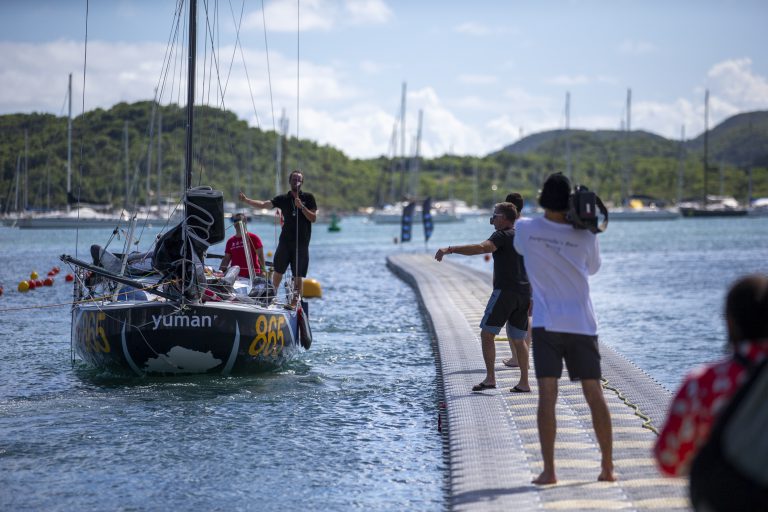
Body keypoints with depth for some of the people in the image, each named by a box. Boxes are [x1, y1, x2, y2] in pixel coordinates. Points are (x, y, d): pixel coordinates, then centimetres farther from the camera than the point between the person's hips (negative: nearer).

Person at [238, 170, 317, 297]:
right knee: (278, 271, 2)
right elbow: (264, 204, -3)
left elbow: (313, 218, -3)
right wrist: (246, 200, -15)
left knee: (298, 275, 1)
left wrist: (301, 207, -16)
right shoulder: (283, 199, 6)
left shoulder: (308, 198, 3)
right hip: (285, 241, 1)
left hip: (301, 242, -1)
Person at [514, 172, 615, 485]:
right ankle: (608, 466, 14)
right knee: (594, 394, 8)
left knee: (547, 396, -5)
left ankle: (549, 470, -11)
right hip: (582, 324, 1)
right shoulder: (585, 236, -3)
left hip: (546, 325, -1)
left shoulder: (525, 229, -4)